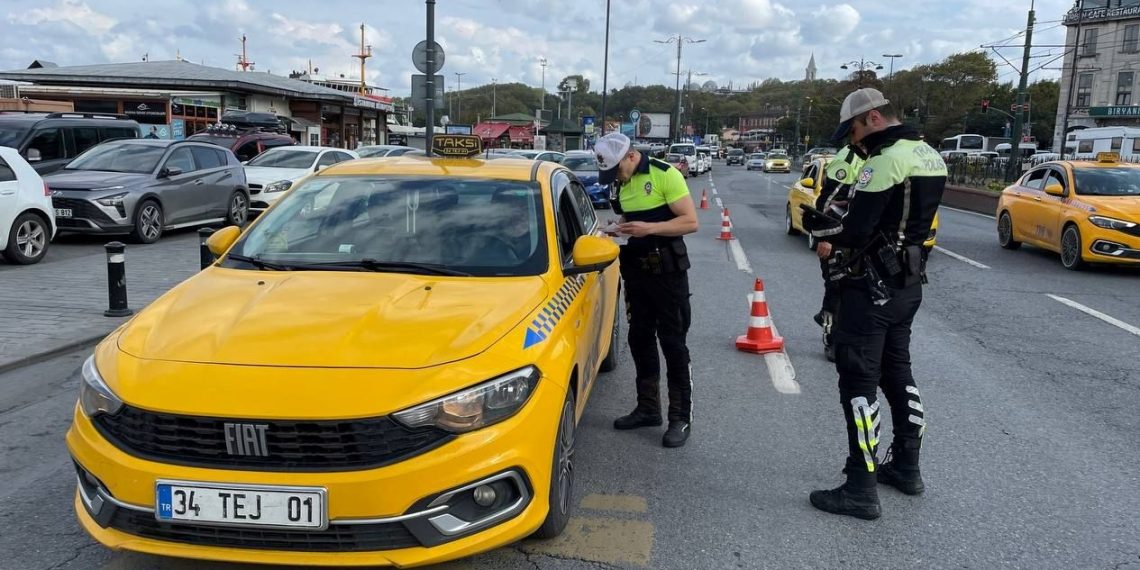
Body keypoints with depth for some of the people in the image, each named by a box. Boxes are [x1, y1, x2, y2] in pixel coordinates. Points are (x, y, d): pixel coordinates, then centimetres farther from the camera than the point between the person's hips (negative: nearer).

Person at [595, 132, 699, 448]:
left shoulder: (665, 175, -13)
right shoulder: (619, 185, 9)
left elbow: (690, 221, -16)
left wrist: (649, 228, -26)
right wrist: (619, 231, 0)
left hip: (667, 270, -7)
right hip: (636, 270, 7)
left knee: (673, 344, -2)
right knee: (640, 340, 13)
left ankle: (681, 418, 7)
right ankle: (648, 408, 26)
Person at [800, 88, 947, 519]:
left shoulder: (887, 160, -19)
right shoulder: (930, 157, 11)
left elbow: (855, 232, -21)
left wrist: (819, 225, -3)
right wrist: (848, 213, 9)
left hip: (874, 285, -10)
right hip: (908, 282, 10)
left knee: (858, 379, -4)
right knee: (897, 371, 20)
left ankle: (861, 489, 0)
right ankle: (906, 467, 32)